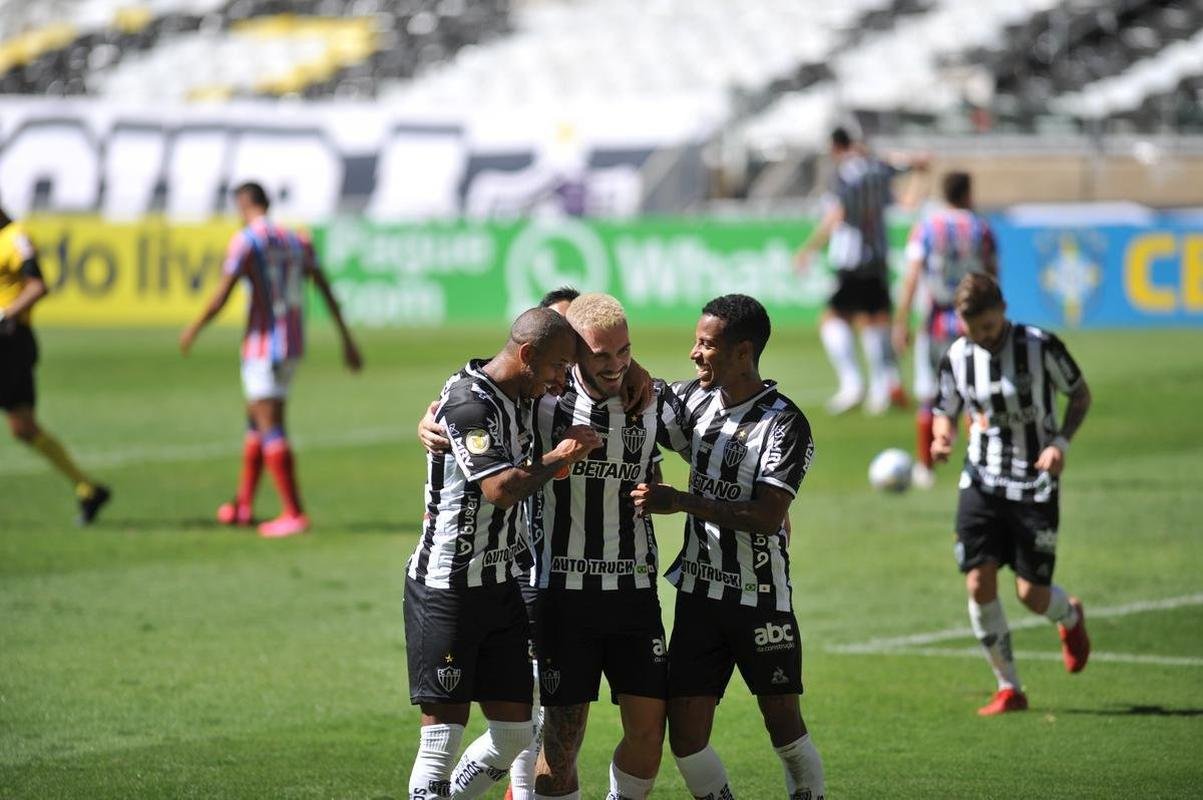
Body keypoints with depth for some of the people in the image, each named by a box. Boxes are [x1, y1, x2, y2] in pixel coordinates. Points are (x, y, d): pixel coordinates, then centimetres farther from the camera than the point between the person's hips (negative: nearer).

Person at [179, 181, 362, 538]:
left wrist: (193, 331, 0)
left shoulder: (245, 241, -11)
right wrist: (346, 339, 13)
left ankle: (294, 514, -14)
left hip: (262, 345, -8)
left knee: (270, 428, -8)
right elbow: (326, 291, 9)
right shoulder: (297, 241, 9)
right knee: (256, 419, 19)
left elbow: (221, 297, -15)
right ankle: (243, 505, 27)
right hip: (293, 344, 8)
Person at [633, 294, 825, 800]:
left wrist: (682, 502, -26)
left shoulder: (785, 425, -13)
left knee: (784, 726, 2)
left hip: (761, 598, -5)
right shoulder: (693, 400, 5)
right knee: (685, 738, 0)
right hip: (699, 595, 5)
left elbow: (767, 516, -21)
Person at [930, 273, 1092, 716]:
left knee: (1032, 593, -4)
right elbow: (946, 411, 14)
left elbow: (1080, 393, 2)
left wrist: (1061, 442, -13)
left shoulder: (1041, 346, -10)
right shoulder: (956, 358, 0)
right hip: (981, 483, 3)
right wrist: (942, 436, -10)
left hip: (1035, 484, -3)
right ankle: (1009, 688, 4)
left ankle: (1071, 618, 36)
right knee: (979, 583, -11)